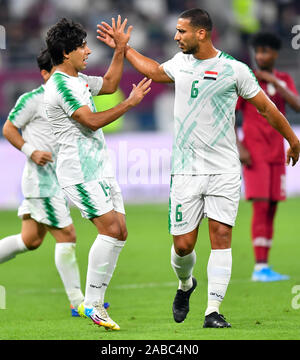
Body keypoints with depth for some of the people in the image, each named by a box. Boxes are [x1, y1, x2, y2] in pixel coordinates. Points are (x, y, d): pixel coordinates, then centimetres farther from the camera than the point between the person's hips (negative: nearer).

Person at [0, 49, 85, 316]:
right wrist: (31, 152, -15)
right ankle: (77, 302, -4)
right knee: (66, 235, -9)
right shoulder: (32, 100, -8)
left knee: (30, 240, 10)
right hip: (41, 179, -8)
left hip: (59, 180, 8)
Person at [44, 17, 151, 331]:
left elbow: (109, 84, 31)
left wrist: (120, 49, 22)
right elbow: (92, 121, -18)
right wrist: (131, 102, -11)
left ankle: (95, 301, 8)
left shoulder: (78, 79, 15)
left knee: (119, 233, 4)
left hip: (99, 169, 10)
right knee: (110, 229, -18)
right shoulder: (61, 85, -15)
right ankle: (91, 304, -11)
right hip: (79, 172, -10)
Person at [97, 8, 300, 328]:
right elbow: (155, 71, 32)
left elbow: (266, 108, 5)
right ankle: (185, 284, 33)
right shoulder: (180, 62, 8)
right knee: (183, 244, 0)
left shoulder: (234, 70, -5)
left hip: (224, 170, -3)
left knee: (221, 236, -11)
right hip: (186, 170, 3)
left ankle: (213, 311, -9)